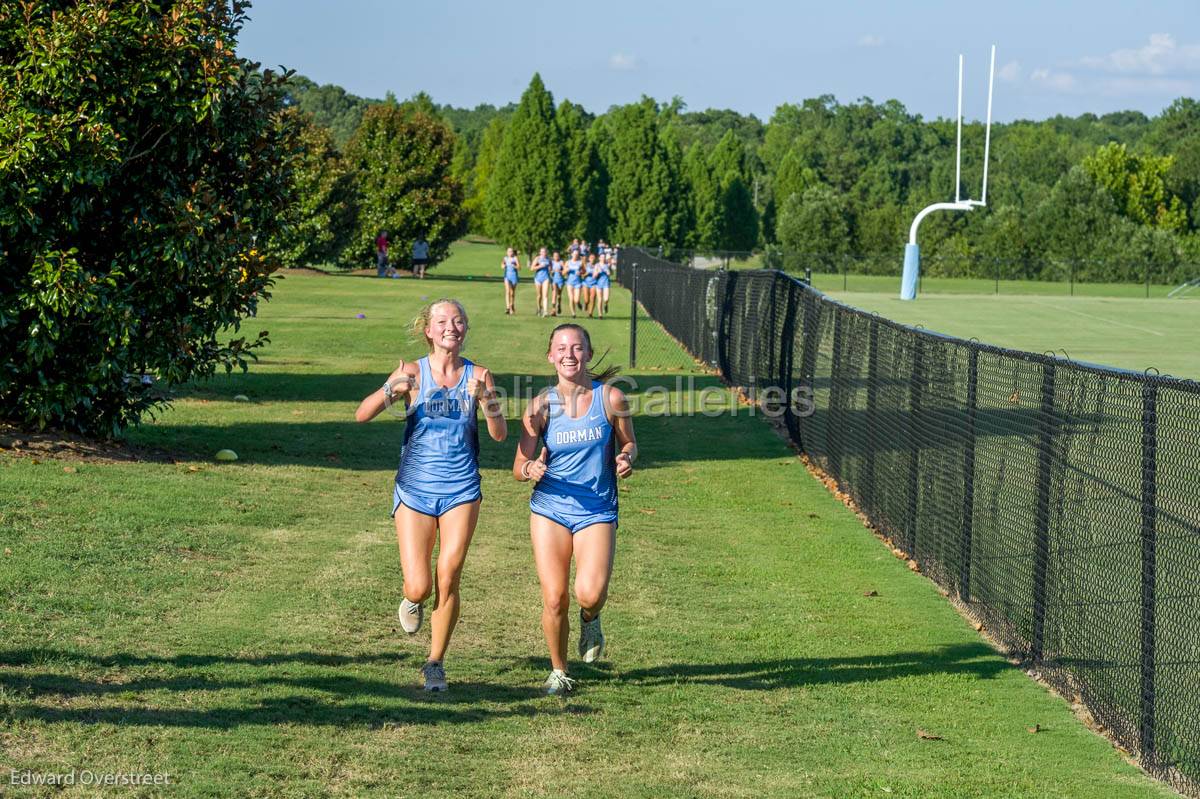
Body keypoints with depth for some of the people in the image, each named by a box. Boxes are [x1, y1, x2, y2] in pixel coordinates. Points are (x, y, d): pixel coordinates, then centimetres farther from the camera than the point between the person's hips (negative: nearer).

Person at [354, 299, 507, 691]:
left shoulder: (478, 376, 2)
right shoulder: (413, 373, -3)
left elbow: (500, 434, -3)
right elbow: (362, 414, -10)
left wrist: (485, 399, -21)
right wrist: (391, 390, -29)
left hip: (461, 490, 1)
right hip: (415, 489, -1)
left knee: (448, 579, -4)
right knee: (419, 587, -6)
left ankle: (435, 663, 11)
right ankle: (412, 600, 31)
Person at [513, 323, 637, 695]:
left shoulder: (611, 398, -6)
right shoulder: (541, 406, -4)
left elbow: (629, 443, 10)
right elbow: (518, 467, -1)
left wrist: (626, 459, -13)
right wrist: (532, 468, -24)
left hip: (597, 512, -1)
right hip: (549, 510, 1)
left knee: (590, 593, -20)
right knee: (554, 599, -2)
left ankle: (590, 618, 18)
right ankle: (558, 672, 22)